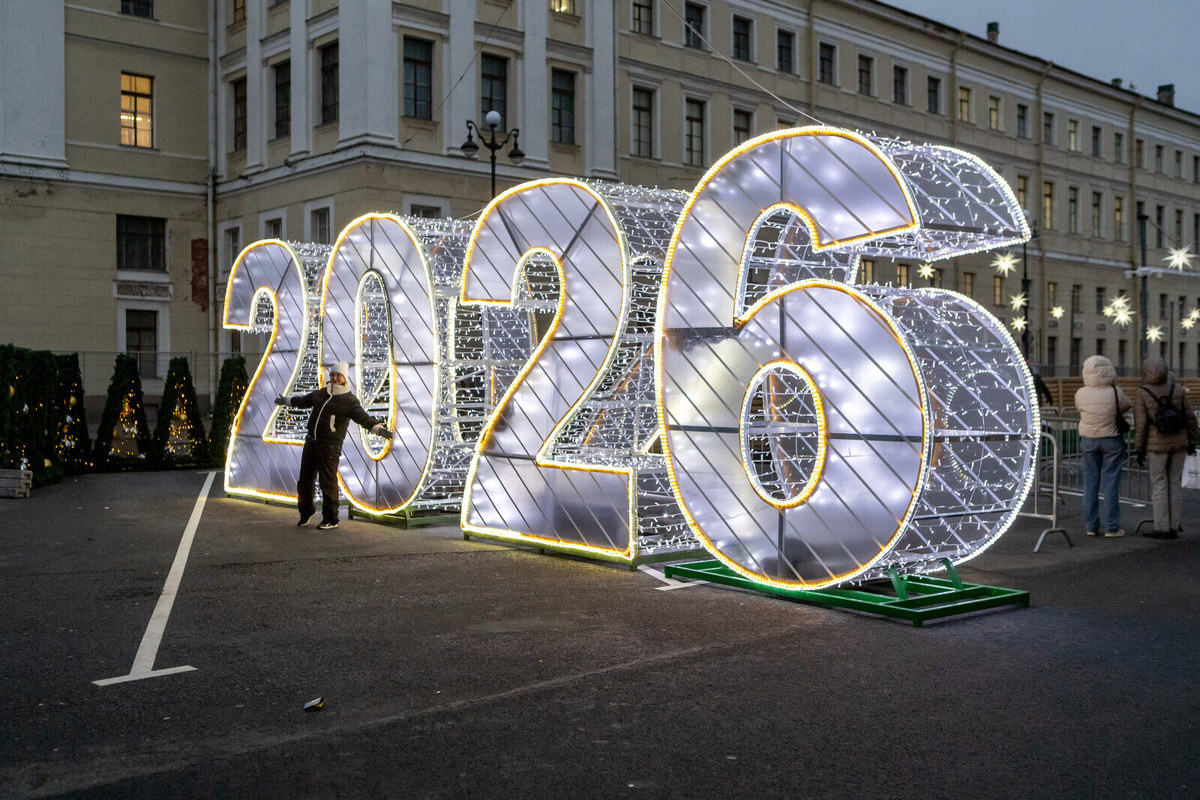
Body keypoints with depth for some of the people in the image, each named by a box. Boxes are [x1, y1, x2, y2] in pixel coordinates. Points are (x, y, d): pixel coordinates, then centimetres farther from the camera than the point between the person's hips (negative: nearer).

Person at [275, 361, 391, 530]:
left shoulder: (350, 401, -8)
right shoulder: (321, 393, 12)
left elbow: (363, 418, -21)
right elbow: (304, 401, 32)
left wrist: (379, 428, -38)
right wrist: (286, 401, 46)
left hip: (330, 446, -6)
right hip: (311, 441, 6)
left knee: (328, 483, -4)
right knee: (305, 480, 11)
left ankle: (330, 519, 9)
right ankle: (306, 512, 31)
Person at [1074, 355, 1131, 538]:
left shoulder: (1080, 394, -8)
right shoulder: (1115, 393, -15)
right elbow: (1126, 406, 2)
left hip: (1088, 440, 2)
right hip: (1112, 440, -2)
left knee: (1090, 482, 8)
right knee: (1111, 482, 2)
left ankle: (1092, 526, 10)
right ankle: (1112, 528, 3)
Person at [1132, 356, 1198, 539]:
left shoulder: (1142, 395, -14)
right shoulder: (1178, 390, -3)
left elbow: (1140, 425, -14)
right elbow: (1189, 418, 1)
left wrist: (1139, 450, -6)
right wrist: (1191, 442, 12)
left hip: (1157, 446, -4)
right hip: (1178, 443, 4)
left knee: (1159, 486, 2)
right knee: (1174, 484, 11)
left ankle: (1162, 529, 2)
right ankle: (1174, 526, 14)